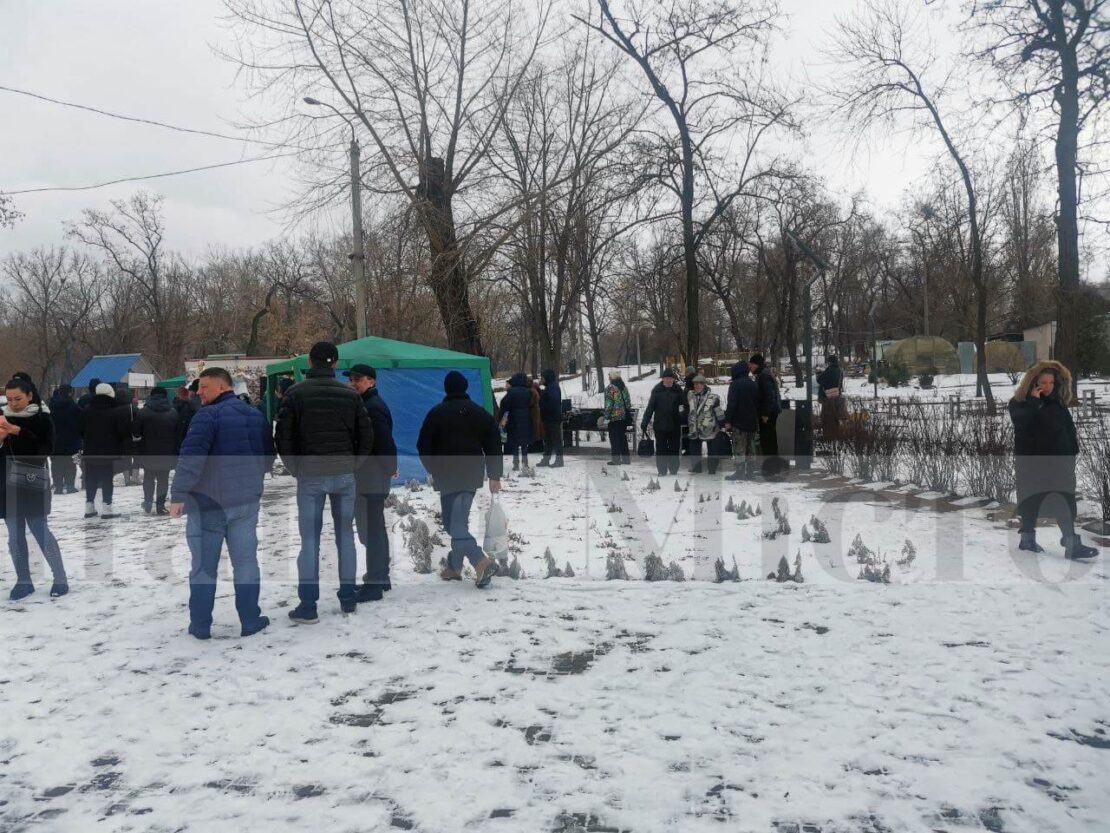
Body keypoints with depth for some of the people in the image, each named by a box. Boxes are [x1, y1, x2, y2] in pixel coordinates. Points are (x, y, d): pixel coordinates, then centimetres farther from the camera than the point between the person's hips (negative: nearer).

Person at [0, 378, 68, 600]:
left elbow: (46, 450, -14)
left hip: (32, 484, -5)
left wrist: (18, 432, -21)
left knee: (40, 531, -4)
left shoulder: (42, 419, -4)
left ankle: (60, 579, 6)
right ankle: (23, 581, 16)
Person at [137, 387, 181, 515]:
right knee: (163, 479, 6)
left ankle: (148, 503, 15)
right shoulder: (173, 413, 0)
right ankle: (160, 506, 4)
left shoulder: (143, 413, -5)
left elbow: (137, 432, -4)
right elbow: (178, 434, 1)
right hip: (166, 453, 0)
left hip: (148, 453, 0)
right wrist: (176, 453, 6)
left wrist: (138, 451, 12)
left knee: (148, 478, 16)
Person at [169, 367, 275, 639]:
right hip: (246, 500, 6)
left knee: (204, 565, 5)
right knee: (245, 561, 10)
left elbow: (191, 457, -22)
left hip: (208, 501, -5)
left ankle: (200, 625, 12)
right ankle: (250, 621, 13)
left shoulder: (208, 415, -13)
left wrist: (178, 495, -21)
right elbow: (268, 457, 16)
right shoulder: (256, 415, 10)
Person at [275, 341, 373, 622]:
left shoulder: (296, 393, -3)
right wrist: (352, 465, 12)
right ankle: (348, 599, 16)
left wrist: (296, 469, 7)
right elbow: (366, 436, 5)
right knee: (345, 535, 10)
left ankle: (308, 606, 3)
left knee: (310, 540, 2)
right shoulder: (350, 394, 5)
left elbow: (283, 436, -5)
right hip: (344, 475, 2)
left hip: (310, 475, -2)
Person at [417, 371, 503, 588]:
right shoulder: (482, 413, 7)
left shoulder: (437, 413, -4)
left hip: (448, 477, -5)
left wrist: (433, 471, 14)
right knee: (458, 521, 16)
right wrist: (494, 476, 7)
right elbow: (494, 447, 4)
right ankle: (454, 566, 22)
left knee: (454, 524, -6)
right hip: (473, 476, 5)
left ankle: (481, 561, -23)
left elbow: (423, 447, -1)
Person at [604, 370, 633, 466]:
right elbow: (628, 402, 13)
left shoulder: (610, 388, -11)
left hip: (614, 417, -7)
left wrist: (606, 417, -10)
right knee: (623, 437, 13)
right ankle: (626, 458, 16)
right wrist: (628, 414, 20)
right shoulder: (624, 387, 10)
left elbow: (608, 404, -14)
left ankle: (616, 459, -2)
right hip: (624, 416, 7)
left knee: (614, 438, -2)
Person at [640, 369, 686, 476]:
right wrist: (644, 422, -6)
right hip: (660, 425, 0)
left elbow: (685, 405, -1)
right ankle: (662, 470, 13)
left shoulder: (678, 390, -1)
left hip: (675, 425, 0)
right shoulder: (657, 390, -3)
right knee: (661, 449, 4)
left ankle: (673, 470, 20)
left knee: (674, 448, 9)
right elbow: (650, 407, -3)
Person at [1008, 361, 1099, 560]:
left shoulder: (1058, 402, 9)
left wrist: (1073, 452, 9)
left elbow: (1070, 429, 15)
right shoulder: (1019, 403, -5)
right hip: (1031, 461, -4)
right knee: (1032, 501, 6)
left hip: (1059, 460, 4)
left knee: (1066, 504, -1)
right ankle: (1028, 538, 17)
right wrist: (1034, 401, -23)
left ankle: (1072, 544, 1)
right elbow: (1020, 423, -25)